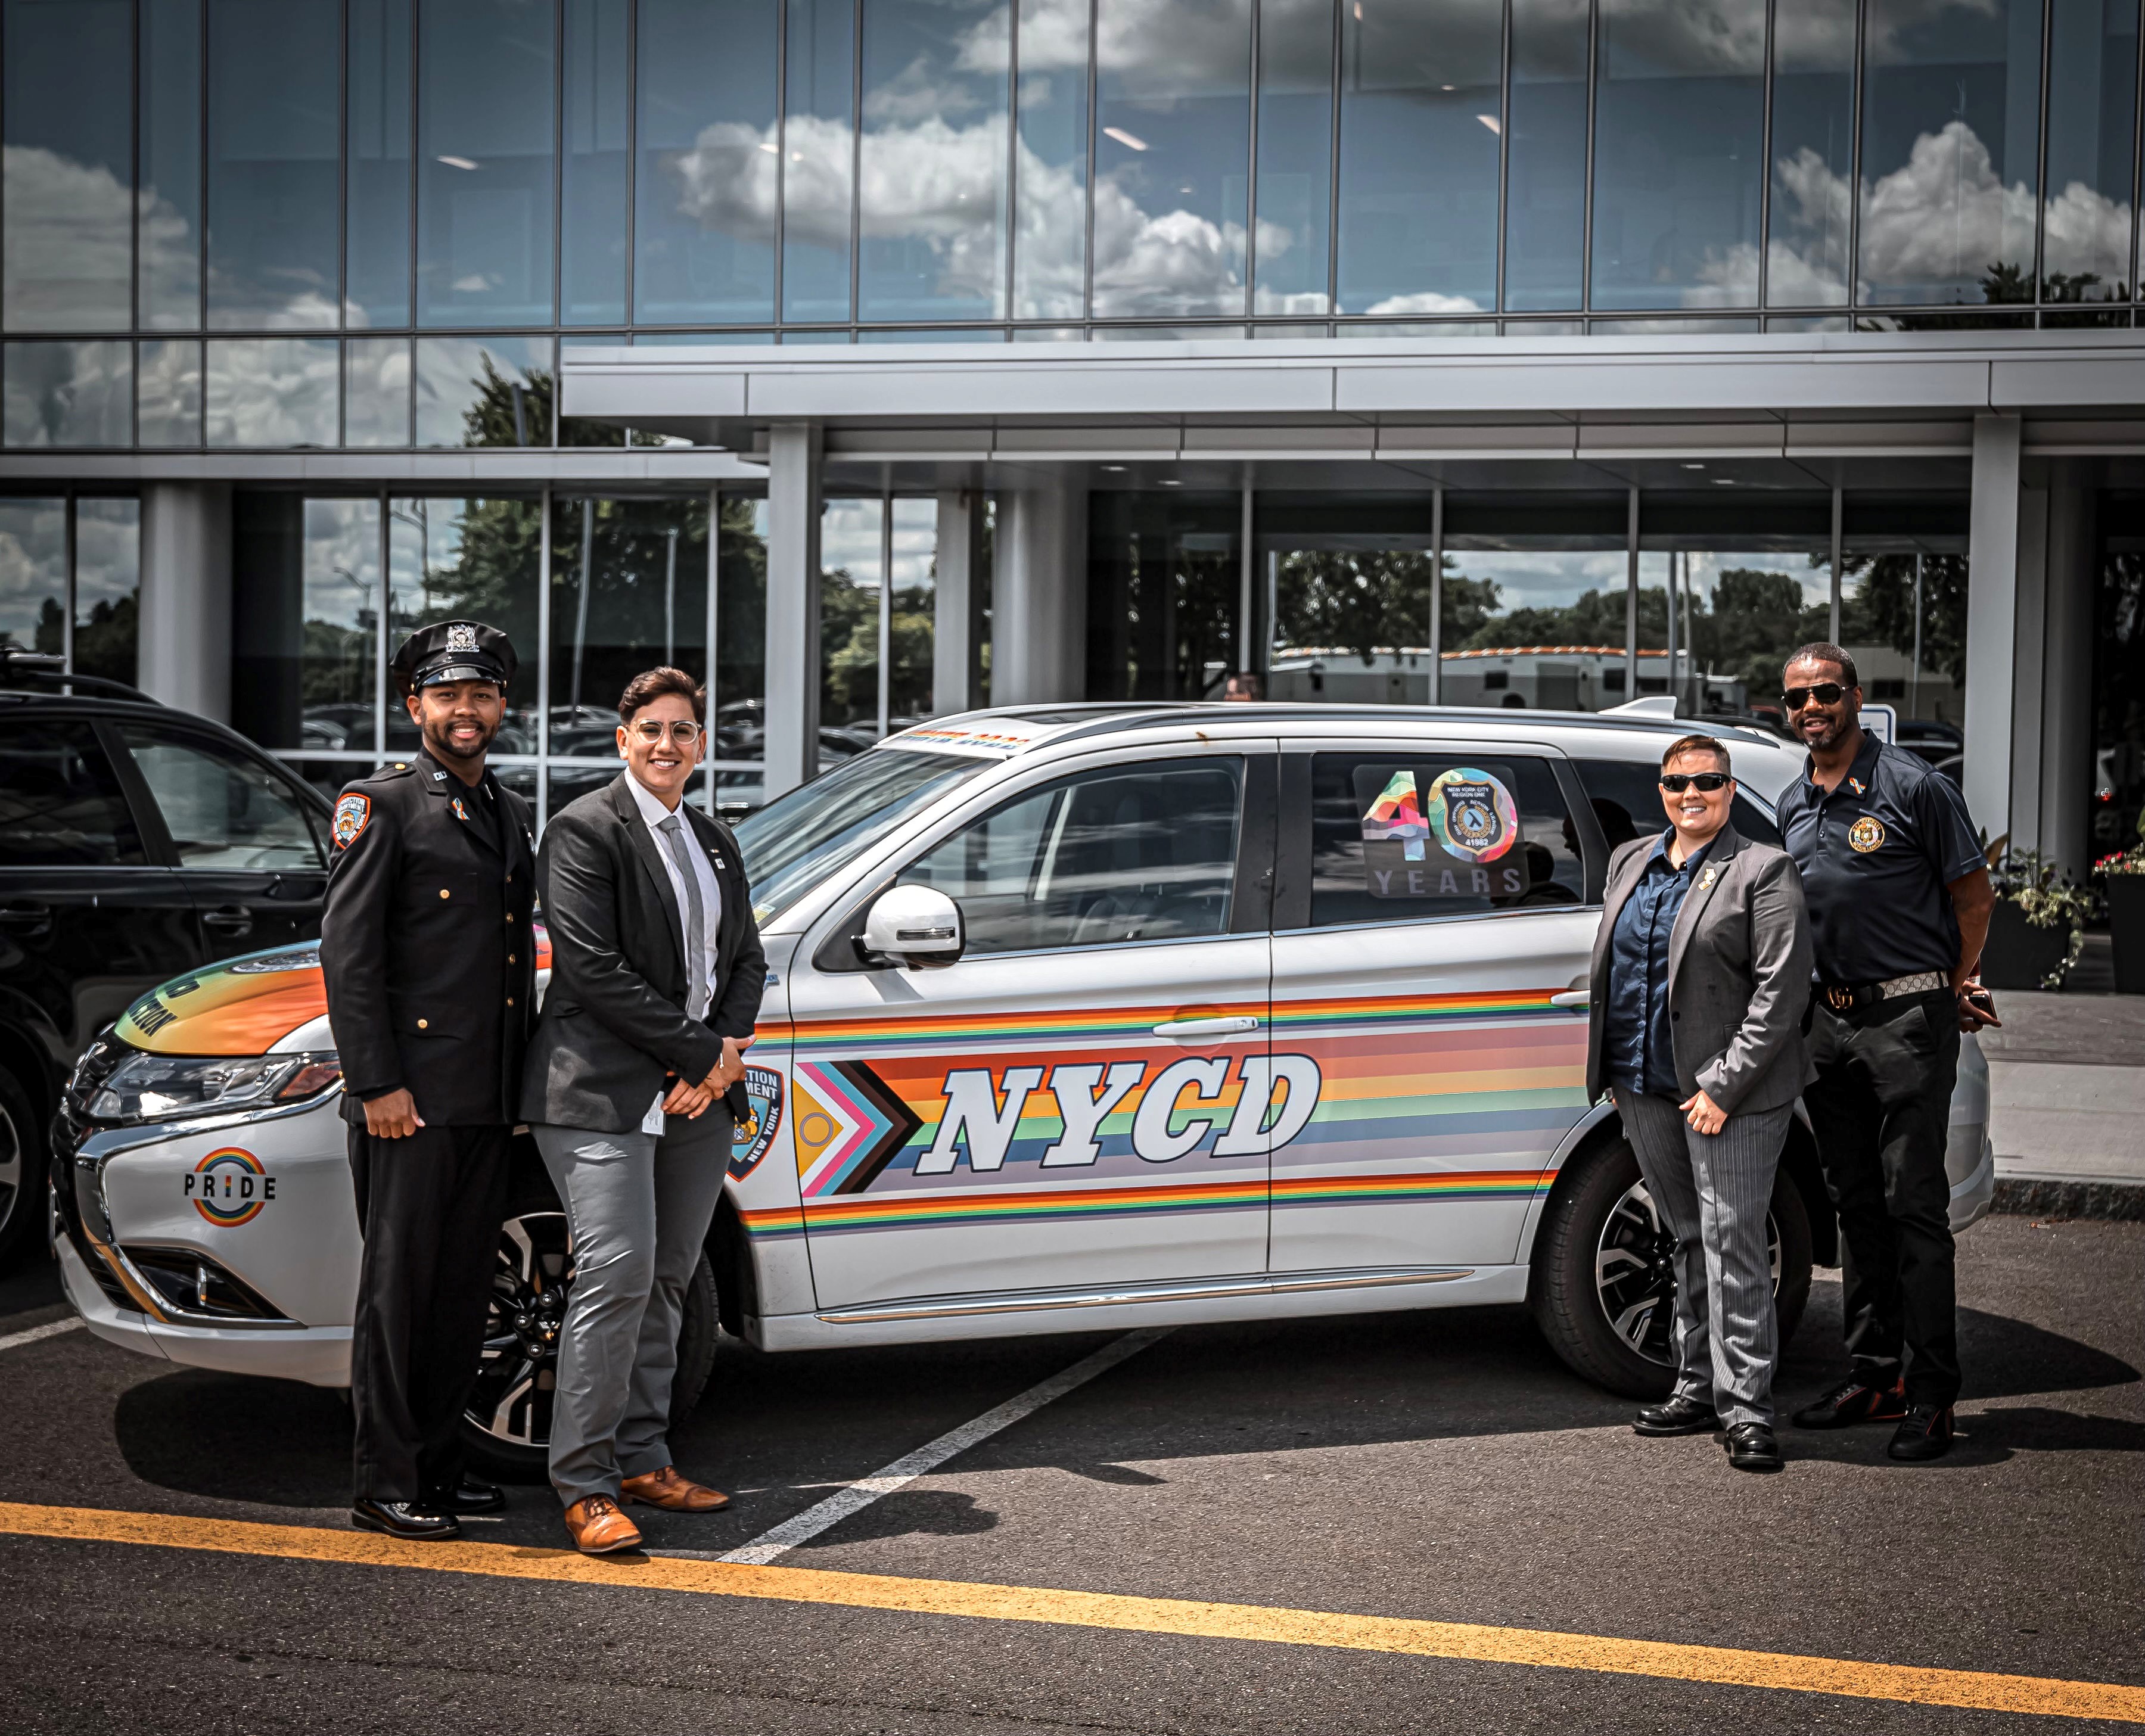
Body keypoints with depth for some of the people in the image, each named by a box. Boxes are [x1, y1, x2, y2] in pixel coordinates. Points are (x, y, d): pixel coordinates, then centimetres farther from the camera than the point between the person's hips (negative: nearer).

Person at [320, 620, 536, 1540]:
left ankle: (439, 1463, 20)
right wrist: (378, 1084, -15)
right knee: (399, 1285, -2)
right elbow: (346, 953, -10)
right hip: (410, 1096, -7)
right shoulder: (381, 805, -5)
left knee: (465, 1285, 11)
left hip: (489, 1100, 7)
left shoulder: (511, 813, 17)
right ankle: (385, 1483, 4)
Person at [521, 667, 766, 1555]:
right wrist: (697, 1053, -14)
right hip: (605, 1090, -7)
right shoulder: (584, 830, -7)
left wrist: (729, 1050, -2)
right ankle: (585, 1486, -5)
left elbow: (747, 957, 17)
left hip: (698, 1093, 7)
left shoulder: (716, 841, 16)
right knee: (617, 1275, -11)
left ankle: (642, 1459, 20)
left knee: (666, 1282, 10)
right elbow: (595, 967, -14)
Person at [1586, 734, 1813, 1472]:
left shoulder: (1764, 872, -6)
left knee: (1732, 1244, -8)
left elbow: (1782, 989, -12)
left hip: (1728, 1091, -6)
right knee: (1689, 1239, 14)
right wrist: (1612, 1073, 14)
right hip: (1644, 1086, 6)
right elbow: (1609, 969, 22)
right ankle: (1699, 1388, 22)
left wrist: (1724, 1085, -17)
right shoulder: (1629, 862, 13)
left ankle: (1746, 1409, -4)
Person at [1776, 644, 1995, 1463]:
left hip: (1908, 1015, -7)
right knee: (1855, 1204, 11)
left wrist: (1955, 989, 4)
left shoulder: (1913, 786, -7)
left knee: (1914, 1203, -7)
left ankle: (1931, 1395, -3)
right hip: (1828, 1020, 7)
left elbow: (1973, 894, -1)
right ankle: (1875, 1376, 19)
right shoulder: (1791, 805, 12)